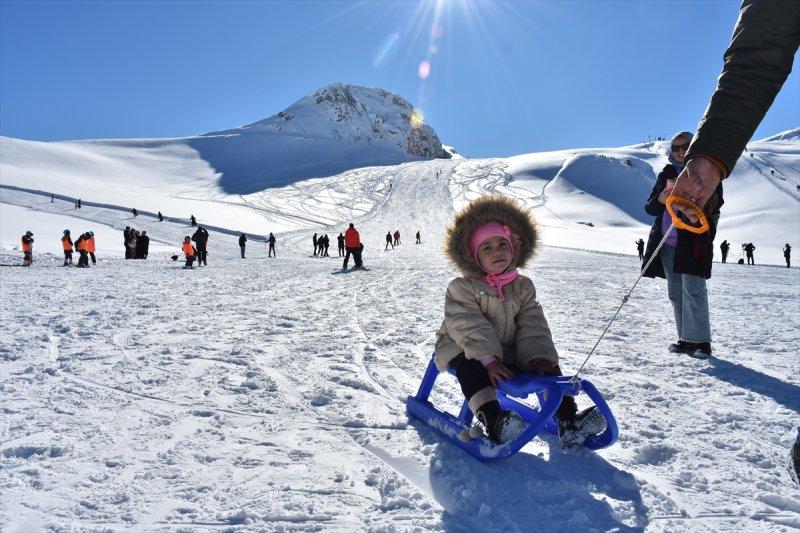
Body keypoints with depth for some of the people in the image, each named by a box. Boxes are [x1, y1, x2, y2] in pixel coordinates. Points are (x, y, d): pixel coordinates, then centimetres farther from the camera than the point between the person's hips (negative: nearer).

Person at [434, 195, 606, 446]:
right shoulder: (461, 288, -11)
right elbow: (469, 328, -22)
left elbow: (533, 327, -1)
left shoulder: (523, 287, 5)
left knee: (547, 367, -9)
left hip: (507, 354, 5)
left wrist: (541, 357, -17)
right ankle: (495, 422, -49)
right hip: (466, 352, -5)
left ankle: (569, 422, -10)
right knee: (470, 369, -36)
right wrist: (489, 361, -33)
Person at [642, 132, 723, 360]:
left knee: (693, 290, -11)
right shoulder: (666, 174, 17)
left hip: (694, 240, -5)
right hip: (667, 243, 5)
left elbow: (715, 202, -4)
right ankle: (685, 339, 13)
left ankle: (700, 340, -6)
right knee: (675, 292, 6)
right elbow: (649, 208, 13)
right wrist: (661, 199, -9)